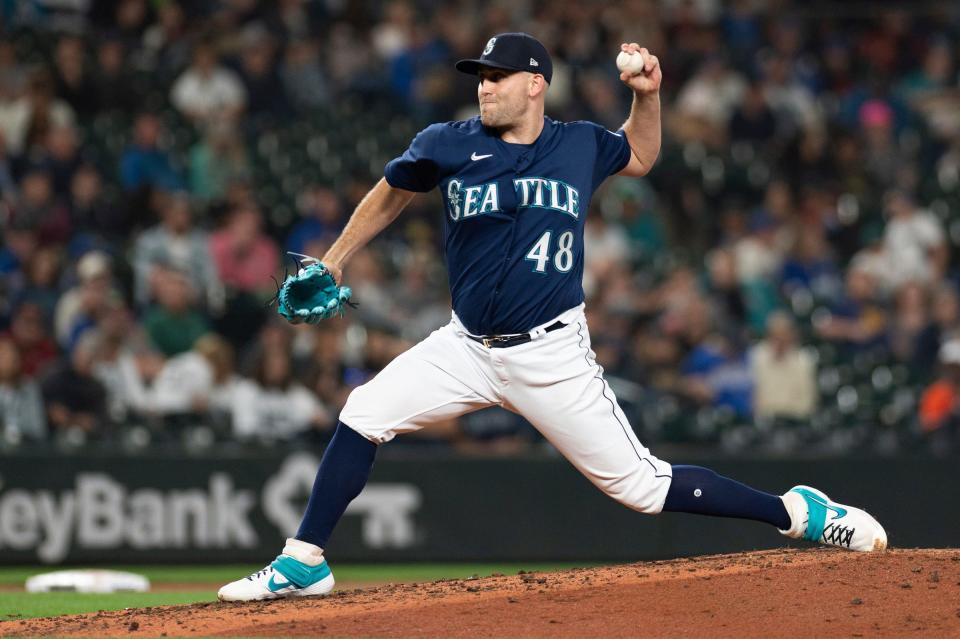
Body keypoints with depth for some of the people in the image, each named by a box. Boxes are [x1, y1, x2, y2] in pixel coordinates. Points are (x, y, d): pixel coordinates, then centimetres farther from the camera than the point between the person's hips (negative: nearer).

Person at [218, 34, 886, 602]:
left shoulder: (582, 145, -1)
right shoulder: (449, 145, -3)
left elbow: (640, 157, 21)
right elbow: (390, 196, 15)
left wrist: (647, 93, 3)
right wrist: (332, 264, 17)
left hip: (552, 356, -2)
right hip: (468, 347, 2)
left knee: (641, 484, -6)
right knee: (364, 415, -11)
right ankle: (304, 563, 0)